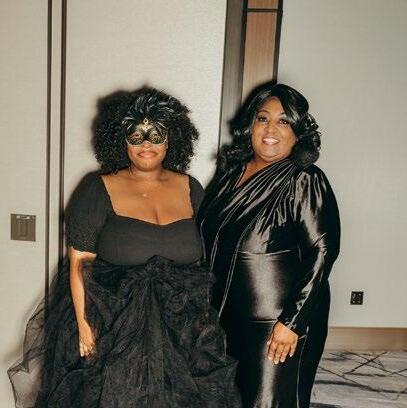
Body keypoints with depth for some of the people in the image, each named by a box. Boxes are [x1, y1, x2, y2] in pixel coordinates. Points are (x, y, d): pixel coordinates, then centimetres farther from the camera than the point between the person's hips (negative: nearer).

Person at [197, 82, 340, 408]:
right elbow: (208, 238, 13)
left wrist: (292, 322, -20)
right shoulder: (231, 170, 5)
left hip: (276, 320, -6)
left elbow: (322, 252, -18)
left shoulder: (305, 181, -13)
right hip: (227, 312, 6)